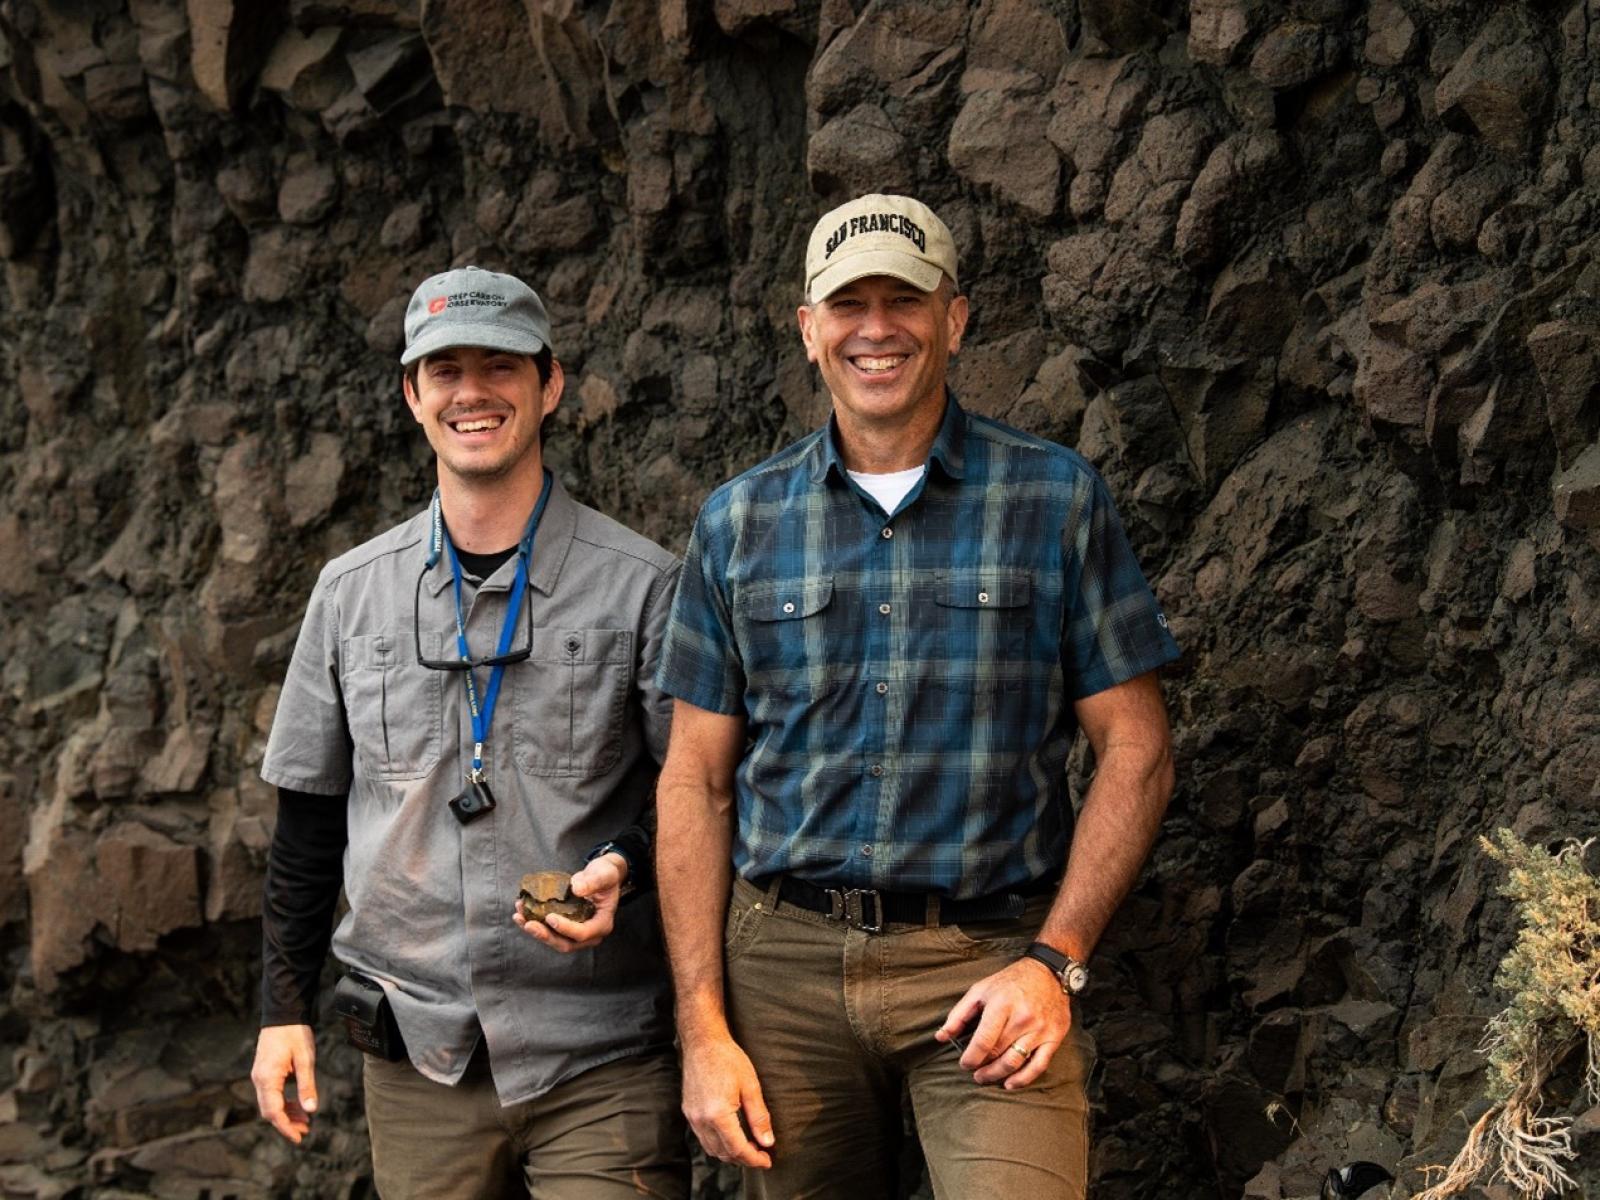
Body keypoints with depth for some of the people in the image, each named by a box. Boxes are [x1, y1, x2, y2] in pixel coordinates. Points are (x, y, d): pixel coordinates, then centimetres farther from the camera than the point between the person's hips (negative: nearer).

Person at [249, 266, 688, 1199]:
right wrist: (285, 1007, 10)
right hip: (417, 1059, 3)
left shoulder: (644, 587, -2)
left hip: (601, 1062, -3)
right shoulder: (352, 592, 8)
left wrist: (622, 868, -20)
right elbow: (310, 822, 13)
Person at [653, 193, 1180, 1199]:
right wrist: (703, 1028, 1)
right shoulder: (739, 523, 8)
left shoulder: (1058, 499, 2)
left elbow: (1136, 750, 2)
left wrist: (1055, 961, -8)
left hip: (989, 962, -2)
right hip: (787, 964, 2)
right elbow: (696, 782, 8)